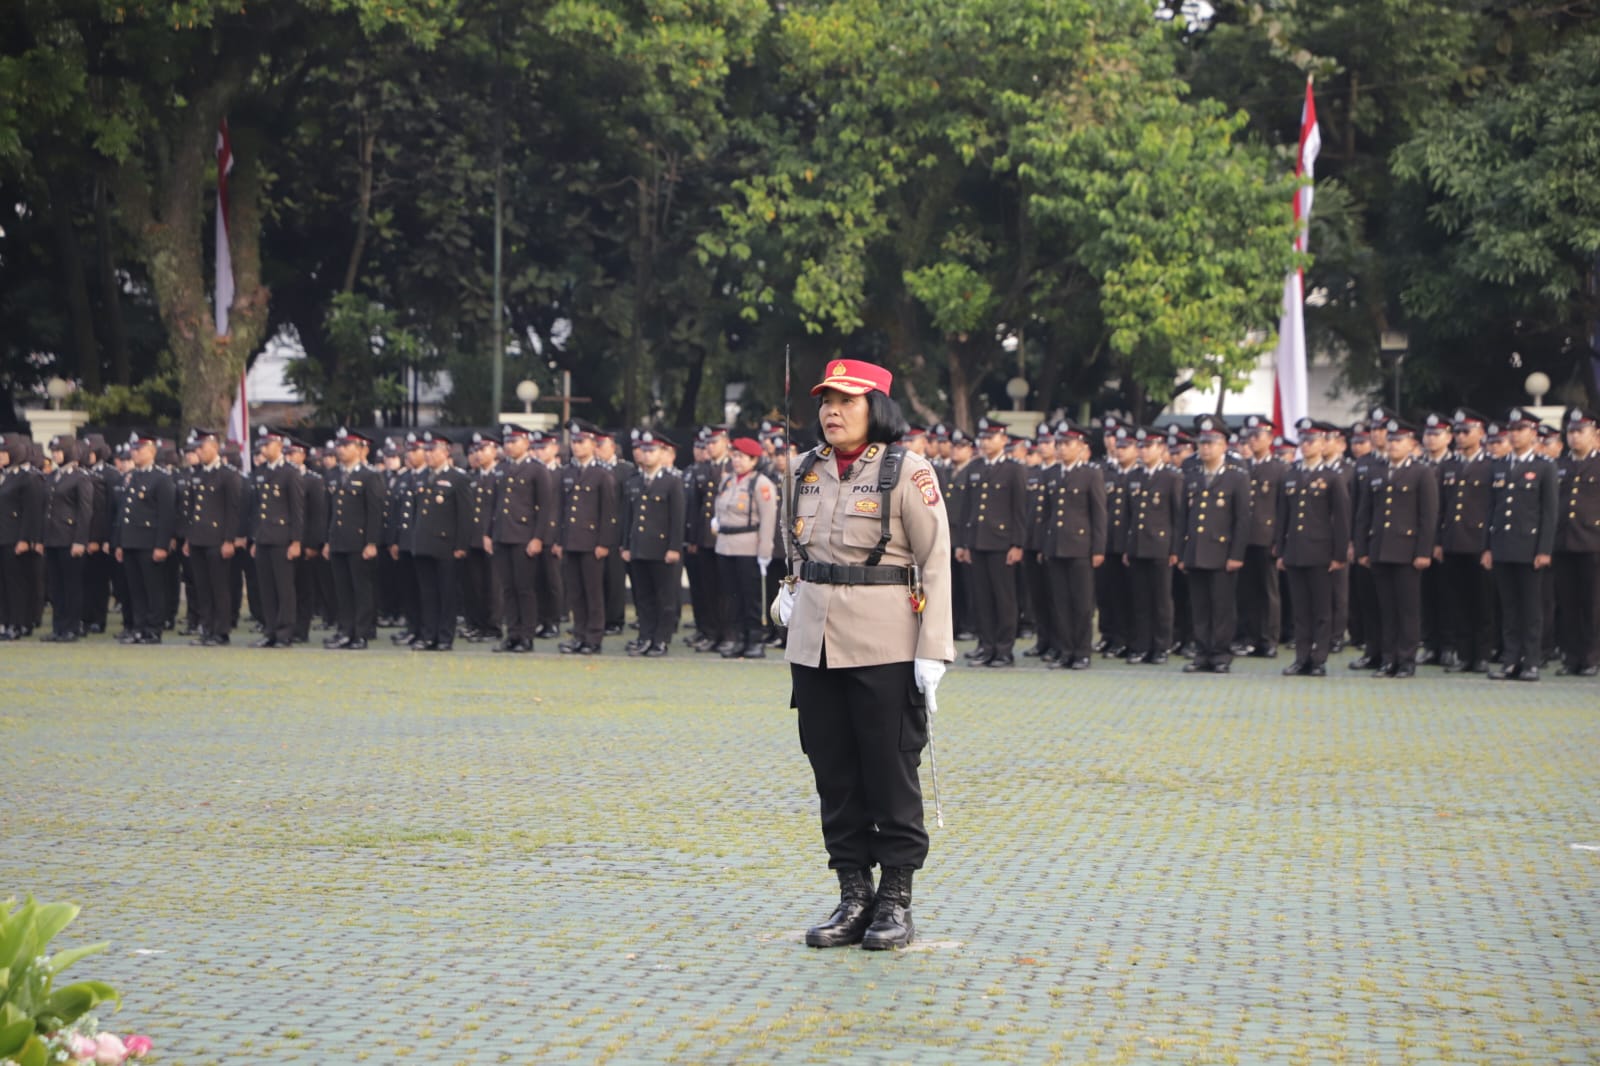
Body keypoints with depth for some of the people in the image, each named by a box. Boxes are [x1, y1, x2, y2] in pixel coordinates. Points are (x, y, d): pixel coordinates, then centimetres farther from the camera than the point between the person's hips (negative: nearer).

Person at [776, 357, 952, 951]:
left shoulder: (906, 471, -7)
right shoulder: (808, 471, 10)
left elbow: (935, 561, -9)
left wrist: (933, 651, -14)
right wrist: (793, 593, 12)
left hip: (884, 648, -5)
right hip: (814, 643, 5)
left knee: (890, 772, 1)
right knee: (834, 773, 7)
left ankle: (896, 902, 9)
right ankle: (854, 895, 16)